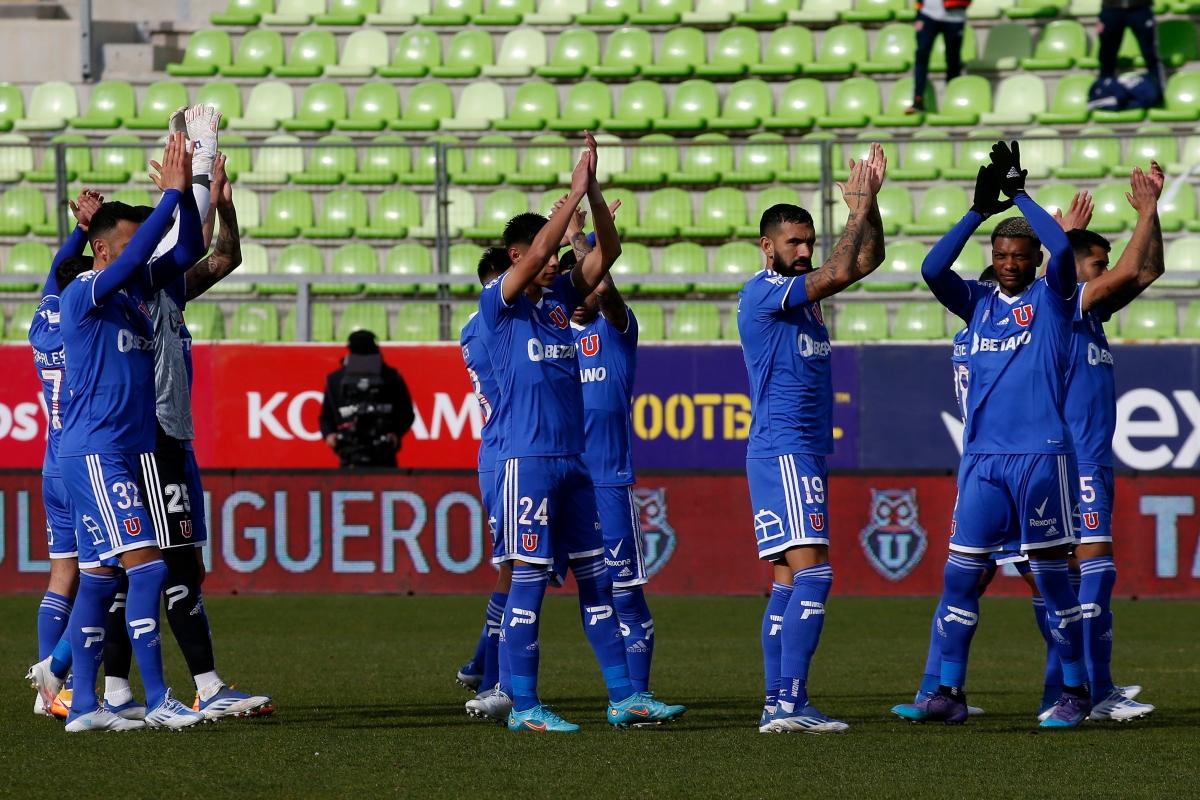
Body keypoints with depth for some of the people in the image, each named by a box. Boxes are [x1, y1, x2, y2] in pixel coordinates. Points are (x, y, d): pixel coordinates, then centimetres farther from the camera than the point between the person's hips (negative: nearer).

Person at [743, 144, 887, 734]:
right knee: (812, 573, -17)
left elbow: (865, 262, 20)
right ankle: (790, 701, -22)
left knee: (790, 580, 8)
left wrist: (868, 203, 7)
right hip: (783, 452, -10)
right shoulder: (762, 293, -11)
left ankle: (776, 704, 8)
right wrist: (859, 208, -11)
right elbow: (839, 273, -20)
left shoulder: (801, 292, 16)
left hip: (805, 453, 10)